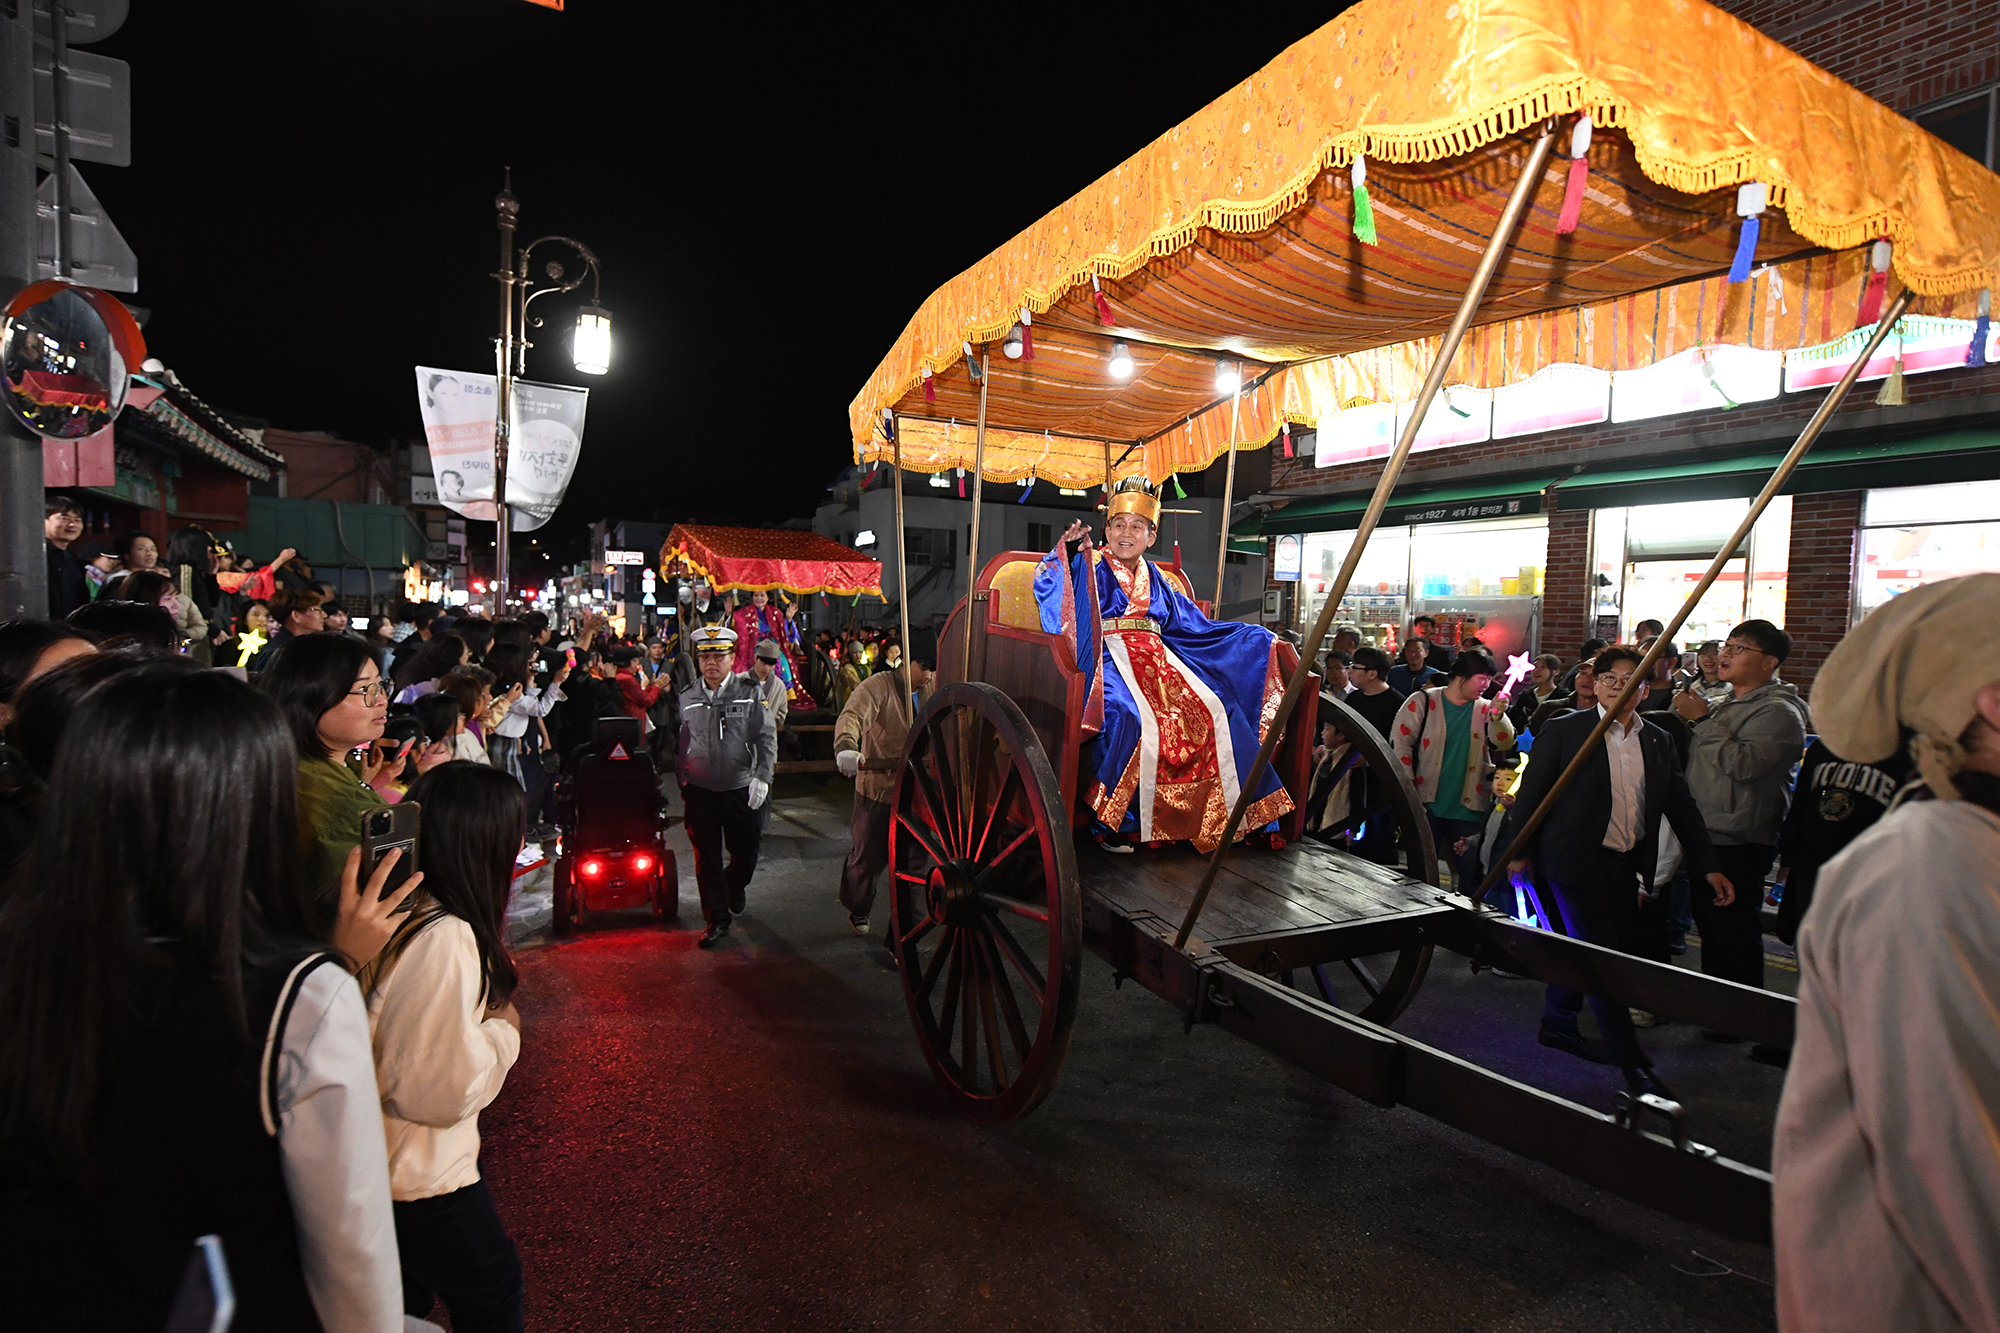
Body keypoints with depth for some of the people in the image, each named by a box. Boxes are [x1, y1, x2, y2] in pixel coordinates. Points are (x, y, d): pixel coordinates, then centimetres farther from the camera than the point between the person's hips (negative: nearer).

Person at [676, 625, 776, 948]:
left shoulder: (749, 694, -3)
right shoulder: (687, 698, 5)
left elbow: (766, 737, -5)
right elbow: (678, 744, 15)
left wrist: (762, 776, -16)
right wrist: (681, 780, 14)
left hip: (740, 789, -1)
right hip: (699, 791, 1)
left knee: (746, 851, 8)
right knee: (707, 858, 4)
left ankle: (734, 889, 41)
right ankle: (717, 919, 18)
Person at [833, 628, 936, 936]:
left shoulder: (932, 688, 4)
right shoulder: (880, 686, -13)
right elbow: (851, 716, -29)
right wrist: (846, 747, -49)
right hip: (877, 790, -4)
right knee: (868, 856, 12)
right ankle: (857, 909, 44)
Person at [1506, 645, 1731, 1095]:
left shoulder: (1657, 742, 9)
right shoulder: (1564, 731, -6)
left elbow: (1682, 805, 13)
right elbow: (1531, 792, -3)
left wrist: (1708, 866, 9)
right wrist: (1521, 851, -3)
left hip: (1625, 866, 6)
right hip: (1577, 861, -5)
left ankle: (1558, 1023, 33)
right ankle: (1632, 1064, 3)